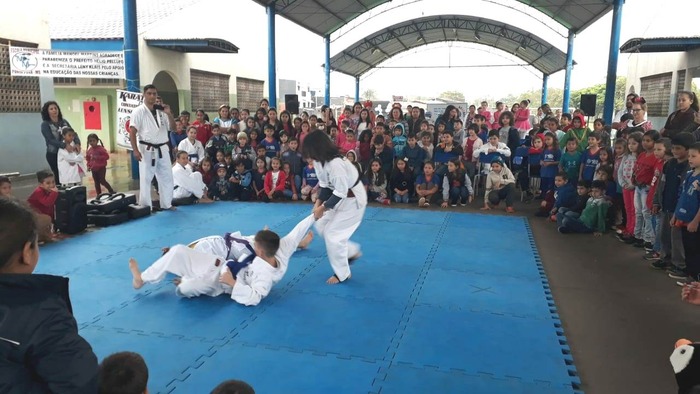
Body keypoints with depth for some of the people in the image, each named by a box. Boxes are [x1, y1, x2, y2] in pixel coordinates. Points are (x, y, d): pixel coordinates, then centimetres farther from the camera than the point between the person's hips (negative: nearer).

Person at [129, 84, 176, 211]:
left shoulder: (161, 111, 9)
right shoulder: (139, 111, -6)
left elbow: (173, 127, 10)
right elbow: (132, 132, -11)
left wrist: (169, 114, -7)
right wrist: (135, 150, -19)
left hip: (162, 149, 6)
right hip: (147, 150, -5)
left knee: (167, 177, 11)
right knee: (146, 179, -1)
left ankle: (166, 204, 24)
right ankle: (145, 207, 7)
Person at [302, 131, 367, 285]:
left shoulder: (336, 164, -35)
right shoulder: (320, 161, -6)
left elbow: (341, 192, -30)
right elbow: (325, 185, 2)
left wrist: (323, 207, -22)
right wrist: (318, 202, -12)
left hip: (352, 200, -9)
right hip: (339, 197, 9)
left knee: (333, 234, -8)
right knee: (321, 227, 11)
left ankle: (342, 274, 10)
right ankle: (352, 252, 27)